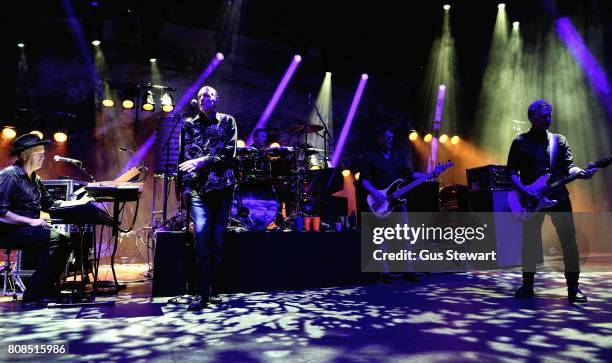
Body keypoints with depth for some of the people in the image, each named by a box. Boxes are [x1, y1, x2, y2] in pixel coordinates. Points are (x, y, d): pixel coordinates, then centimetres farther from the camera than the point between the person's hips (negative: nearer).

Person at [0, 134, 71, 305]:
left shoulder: (35, 179, 13)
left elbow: (49, 204, 15)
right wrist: (30, 221, -23)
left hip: (27, 228, 9)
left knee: (65, 239, -3)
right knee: (54, 238, -24)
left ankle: (48, 288, 4)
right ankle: (33, 294, -19)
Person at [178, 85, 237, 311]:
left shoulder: (227, 121, 9)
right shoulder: (189, 125, 14)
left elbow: (229, 153, -4)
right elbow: (183, 157, 13)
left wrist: (203, 161, -14)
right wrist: (184, 185, 7)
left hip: (223, 186, 0)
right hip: (198, 188, 1)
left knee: (217, 238, 3)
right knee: (201, 235, -13)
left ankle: (213, 286, 16)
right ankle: (203, 292, -5)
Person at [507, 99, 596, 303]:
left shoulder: (559, 140, 11)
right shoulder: (520, 142, 5)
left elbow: (568, 166, 4)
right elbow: (512, 171, 1)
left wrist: (580, 173, -18)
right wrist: (522, 188, -14)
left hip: (558, 196, 2)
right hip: (531, 198, -1)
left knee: (568, 239, -3)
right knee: (530, 242, 3)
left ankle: (573, 287, 6)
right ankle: (527, 285, 15)